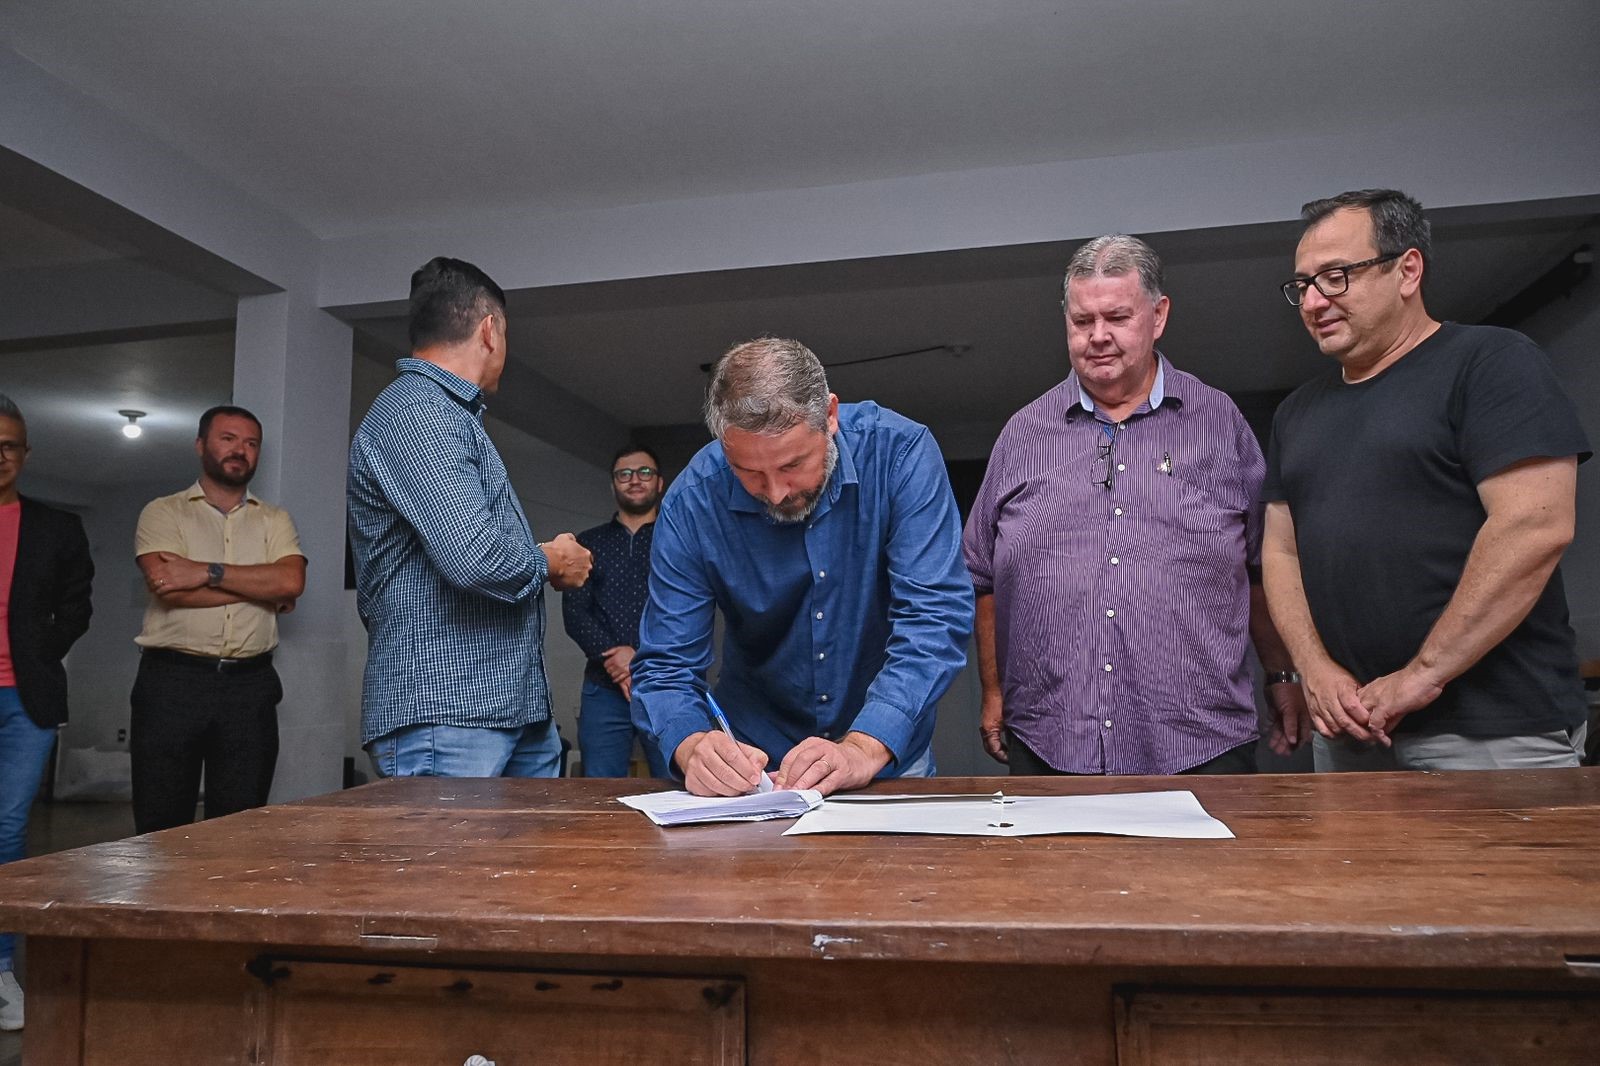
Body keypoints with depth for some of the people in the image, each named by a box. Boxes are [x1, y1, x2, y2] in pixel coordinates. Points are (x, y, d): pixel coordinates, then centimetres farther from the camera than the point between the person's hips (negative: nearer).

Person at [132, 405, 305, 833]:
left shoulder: (275, 520, 12)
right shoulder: (163, 513, 6)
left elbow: (291, 581, -6)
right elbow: (167, 587, -10)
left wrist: (207, 572, -12)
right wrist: (262, 589, -7)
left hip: (249, 685, 2)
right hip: (172, 681, -2)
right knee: (161, 826, 5)